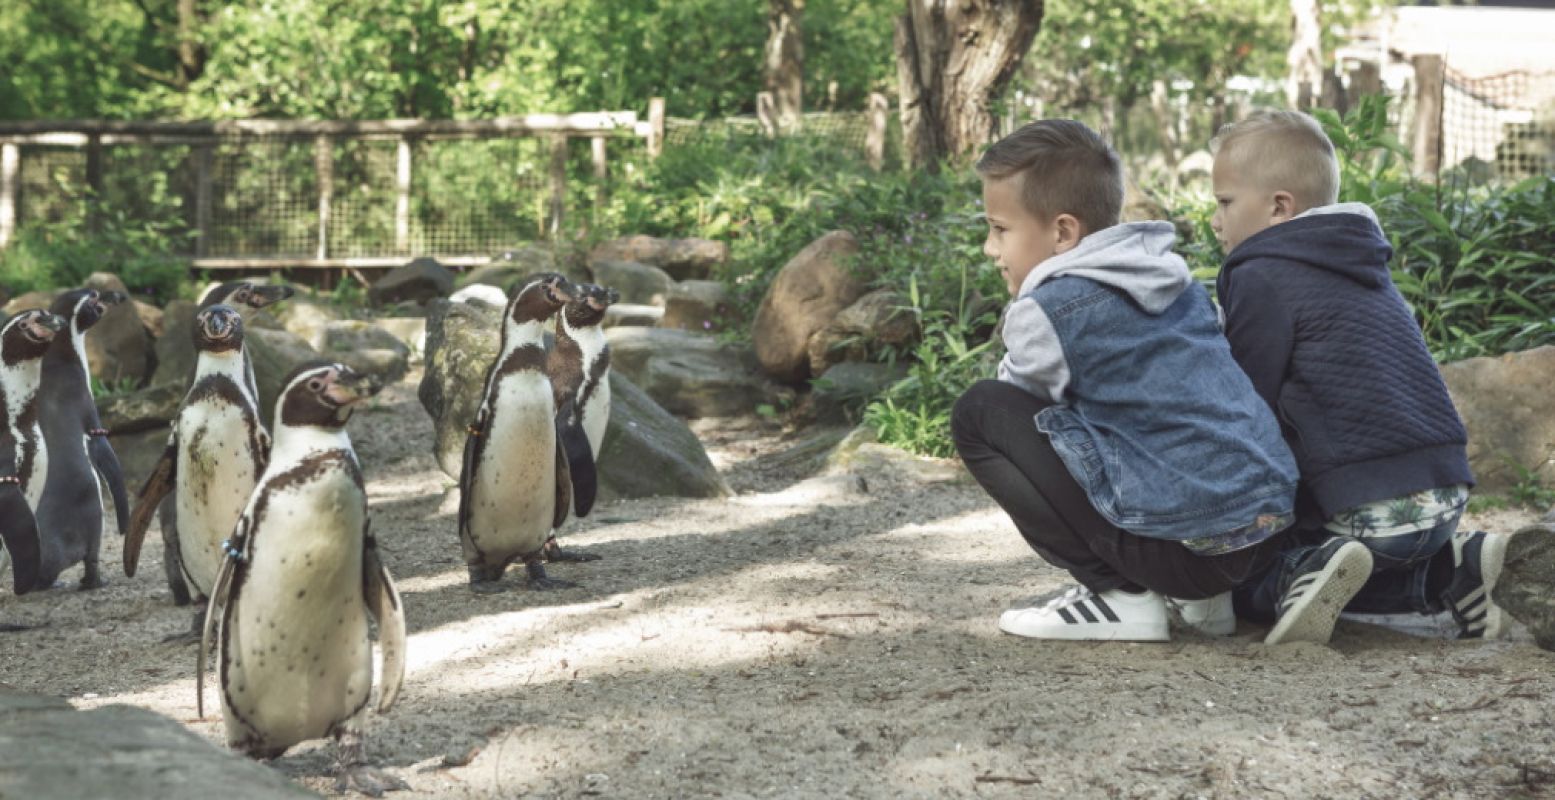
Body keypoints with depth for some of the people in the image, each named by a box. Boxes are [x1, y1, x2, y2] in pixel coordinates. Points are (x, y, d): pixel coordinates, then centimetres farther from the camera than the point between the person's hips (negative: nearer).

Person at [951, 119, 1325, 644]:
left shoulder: (1048, 308, -7)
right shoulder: (1175, 278, 16)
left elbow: (1023, 397, 10)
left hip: (1182, 542, -8)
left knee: (979, 411, 0)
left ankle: (1117, 593, -2)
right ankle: (1201, 595, 17)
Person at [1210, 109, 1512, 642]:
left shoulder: (1262, 278, -6)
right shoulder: (1357, 268, 21)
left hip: (1373, 510, -8)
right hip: (1445, 490, 8)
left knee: (1242, 586, 6)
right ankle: (1453, 564, 7)